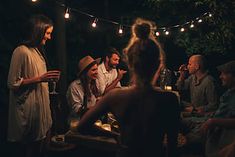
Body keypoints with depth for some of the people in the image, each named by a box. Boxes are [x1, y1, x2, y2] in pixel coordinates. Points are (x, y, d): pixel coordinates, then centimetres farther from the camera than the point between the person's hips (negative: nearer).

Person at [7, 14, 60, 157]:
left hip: (40, 107, 9)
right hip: (29, 110, -9)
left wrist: (48, 78, 11)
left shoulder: (37, 51, 15)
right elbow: (13, 83, -17)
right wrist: (39, 78, -21)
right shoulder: (22, 51, -14)